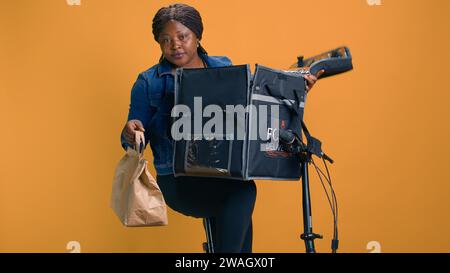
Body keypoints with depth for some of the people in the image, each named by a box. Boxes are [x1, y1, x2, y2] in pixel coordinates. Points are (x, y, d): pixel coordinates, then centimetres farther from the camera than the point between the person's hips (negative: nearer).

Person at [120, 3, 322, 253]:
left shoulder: (224, 68, 11)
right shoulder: (149, 83, 3)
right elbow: (133, 143, 5)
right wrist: (131, 135, -19)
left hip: (226, 175, 4)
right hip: (178, 181, -4)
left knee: (235, 212, -26)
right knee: (242, 193, -29)